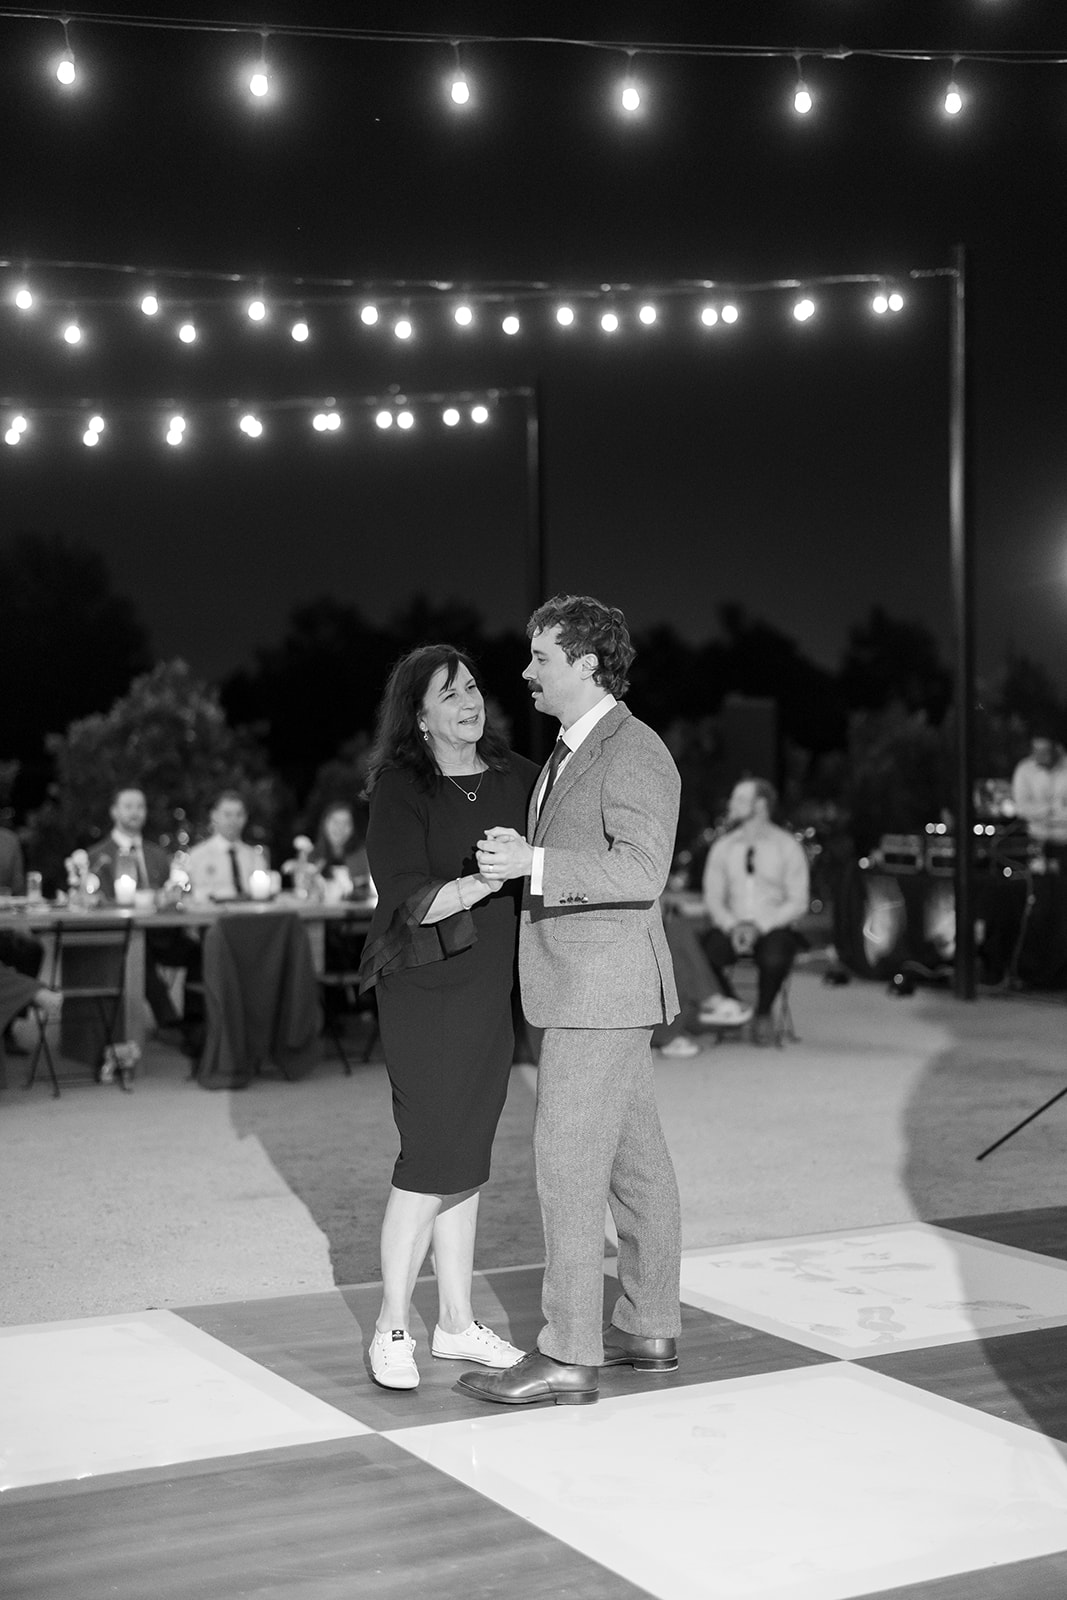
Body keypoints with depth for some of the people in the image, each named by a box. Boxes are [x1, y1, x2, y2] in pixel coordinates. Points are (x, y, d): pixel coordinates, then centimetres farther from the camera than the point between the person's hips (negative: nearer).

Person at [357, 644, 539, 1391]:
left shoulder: (517, 776, 5)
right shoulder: (400, 789, -9)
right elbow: (410, 899, -17)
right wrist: (484, 881, -31)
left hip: (493, 989, 5)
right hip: (424, 987, -5)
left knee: (467, 1159, 11)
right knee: (431, 1157, -7)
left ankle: (457, 1322, 21)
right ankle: (392, 1330, 6)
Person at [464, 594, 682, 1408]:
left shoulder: (633, 752, -14)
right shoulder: (572, 750, 17)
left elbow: (642, 871, -25)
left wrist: (535, 865, -29)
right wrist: (517, 854, 11)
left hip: (603, 986, -10)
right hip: (589, 985, 10)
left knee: (569, 1160, -9)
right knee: (634, 1158, 14)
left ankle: (568, 1355, -4)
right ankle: (650, 1328, 22)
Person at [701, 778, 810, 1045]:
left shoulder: (787, 846, 3)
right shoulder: (722, 847, 11)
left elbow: (798, 902, -1)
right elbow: (713, 898, 10)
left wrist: (758, 926, -15)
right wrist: (732, 926, -12)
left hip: (773, 927, -2)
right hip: (732, 929, 2)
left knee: (774, 960, -37)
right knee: (706, 951, -31)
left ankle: (763, 1014, -4)